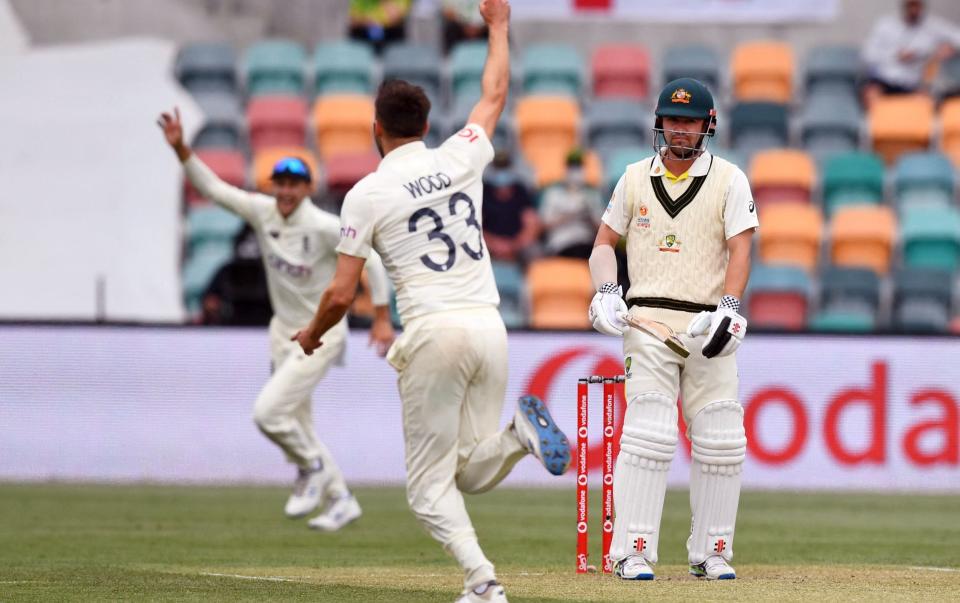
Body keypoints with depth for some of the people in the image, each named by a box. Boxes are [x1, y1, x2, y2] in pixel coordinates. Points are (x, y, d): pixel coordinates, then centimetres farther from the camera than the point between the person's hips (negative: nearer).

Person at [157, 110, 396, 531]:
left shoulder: (325, 227, -21)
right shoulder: (263, 212, -6)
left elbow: (370, 256, -13)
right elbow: (212, 187, -6)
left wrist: (383, 318, -14)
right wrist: (181, 149, -20)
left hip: (322, 334, -7)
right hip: (284, 331, 7)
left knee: (268, 411, -17)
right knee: (296, 424, 12)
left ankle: (313, 466, 9)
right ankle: (340, 500, 26)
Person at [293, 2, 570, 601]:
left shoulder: (368, 194, -2)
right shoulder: (461, 160, 9)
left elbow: (341, 294, -3)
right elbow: (495, 96, 29)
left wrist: (313, 335, 18)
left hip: (434, 333, -4)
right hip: (490, 327, 5)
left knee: (430, 484, 2)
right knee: (474, 473, 16)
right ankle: (518, 431, -17)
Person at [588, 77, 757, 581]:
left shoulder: (728, 180, 5)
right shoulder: (635, 178, 11)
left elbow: (739, 251, -4)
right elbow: (604, 242, 15)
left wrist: (728, 309, -19)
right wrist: (606, 291, -4)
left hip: (709, 327, 0)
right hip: (648, 323, 0)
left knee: (720, 442, 0)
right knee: (648, 435, -11)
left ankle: (711, 553, 11)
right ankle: (632, 552, -10)